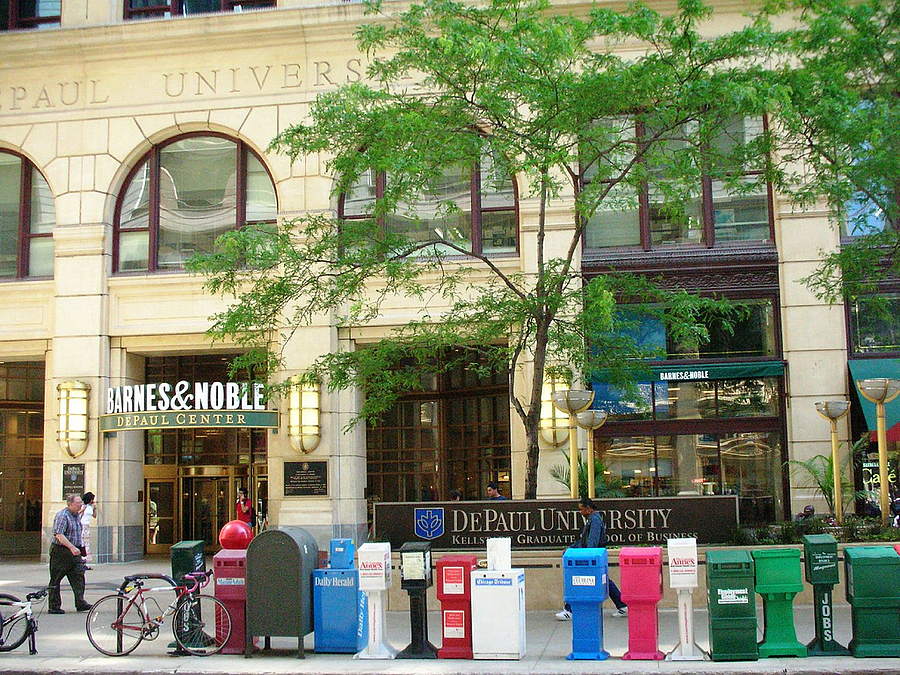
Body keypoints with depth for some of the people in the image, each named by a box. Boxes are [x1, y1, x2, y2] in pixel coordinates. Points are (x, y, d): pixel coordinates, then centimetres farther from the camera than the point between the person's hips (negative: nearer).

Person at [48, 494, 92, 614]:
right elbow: (59, 535, -25)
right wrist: (72, 547, -31)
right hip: (60, 551, -8)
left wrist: (79, 547, 22)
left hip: (74, 551, 8)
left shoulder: (76, 515, 12)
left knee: (78, 576, -2)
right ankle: (54, 606, 8)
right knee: (56, 579, 2)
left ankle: (80, 602, -2)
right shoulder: (62, 516, -16)